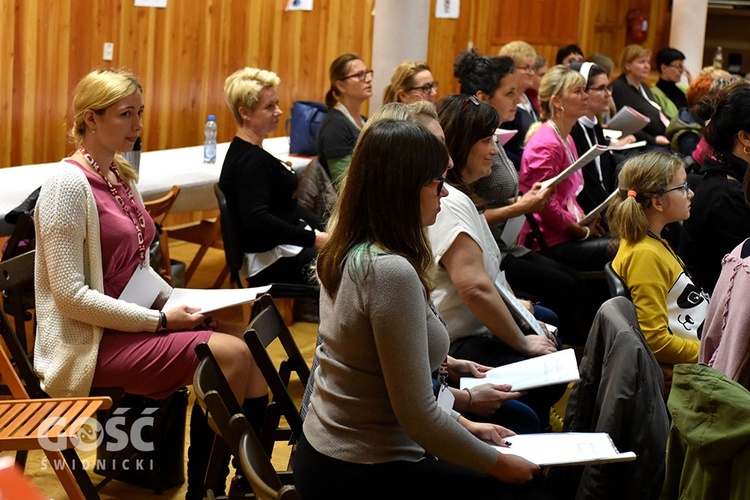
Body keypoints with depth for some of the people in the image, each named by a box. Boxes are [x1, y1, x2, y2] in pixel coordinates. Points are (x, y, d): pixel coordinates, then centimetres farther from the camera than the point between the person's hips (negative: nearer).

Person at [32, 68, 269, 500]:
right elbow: (71, 295, -19)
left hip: (137, 323, 8)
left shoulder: (122, 176, 12)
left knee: (252, 366, -10)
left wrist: (181, 303, 1)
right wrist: (160, 321, -18)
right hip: (90, 344, -8)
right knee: (230, 355, -22)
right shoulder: (68, 185, -14)